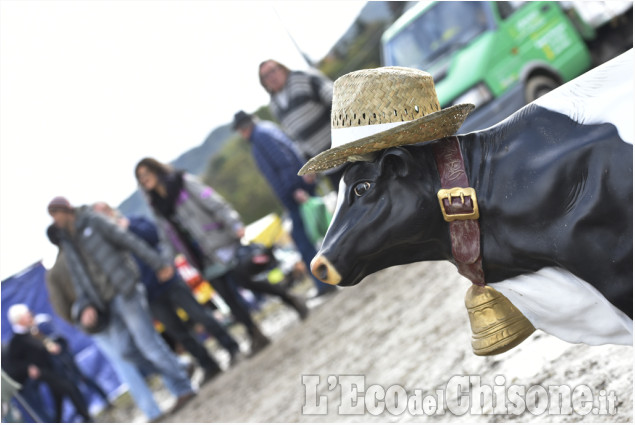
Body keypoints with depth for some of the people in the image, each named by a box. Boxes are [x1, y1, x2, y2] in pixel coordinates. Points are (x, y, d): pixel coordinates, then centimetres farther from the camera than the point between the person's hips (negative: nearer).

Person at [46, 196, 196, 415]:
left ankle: (183, 389, -4)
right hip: (106, 302, 6)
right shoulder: (68, 244, 16)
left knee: (147, 341, -10)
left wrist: (158, 264, -10)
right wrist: (85, 306, 1)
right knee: (124, 347, -4)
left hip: (125, 290, -6)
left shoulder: (93, 222, -2)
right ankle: (174, 369, 12)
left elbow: (130, 240, -6)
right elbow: (78, 279, 15)